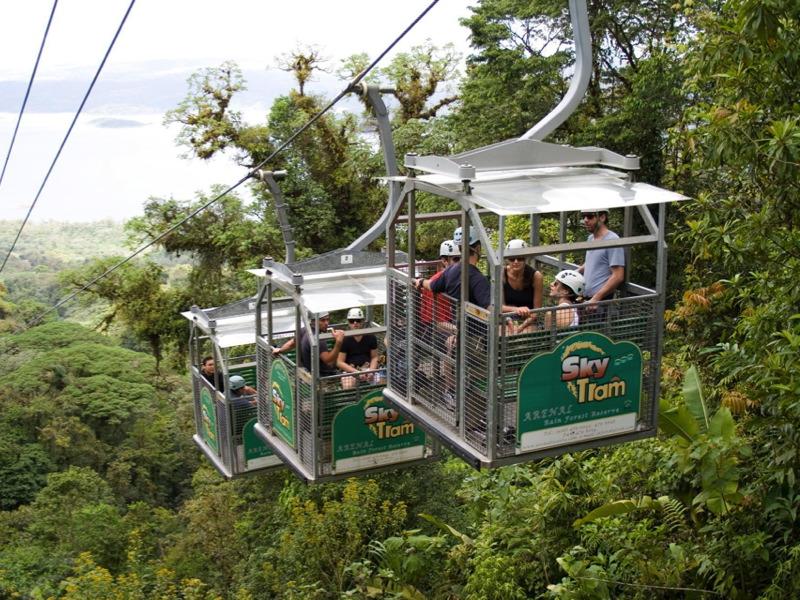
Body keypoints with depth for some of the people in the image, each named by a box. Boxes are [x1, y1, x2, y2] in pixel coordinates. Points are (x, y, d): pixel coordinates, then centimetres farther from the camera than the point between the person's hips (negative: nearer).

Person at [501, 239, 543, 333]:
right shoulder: (502, 273, -11)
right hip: (507, 320, 1)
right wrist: (516, 309, -33)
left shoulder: (535, 276, -14)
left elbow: (537, 310, -10)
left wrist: (521, 327, -23)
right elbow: (500, 306, -12)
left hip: (529, 322, -1)